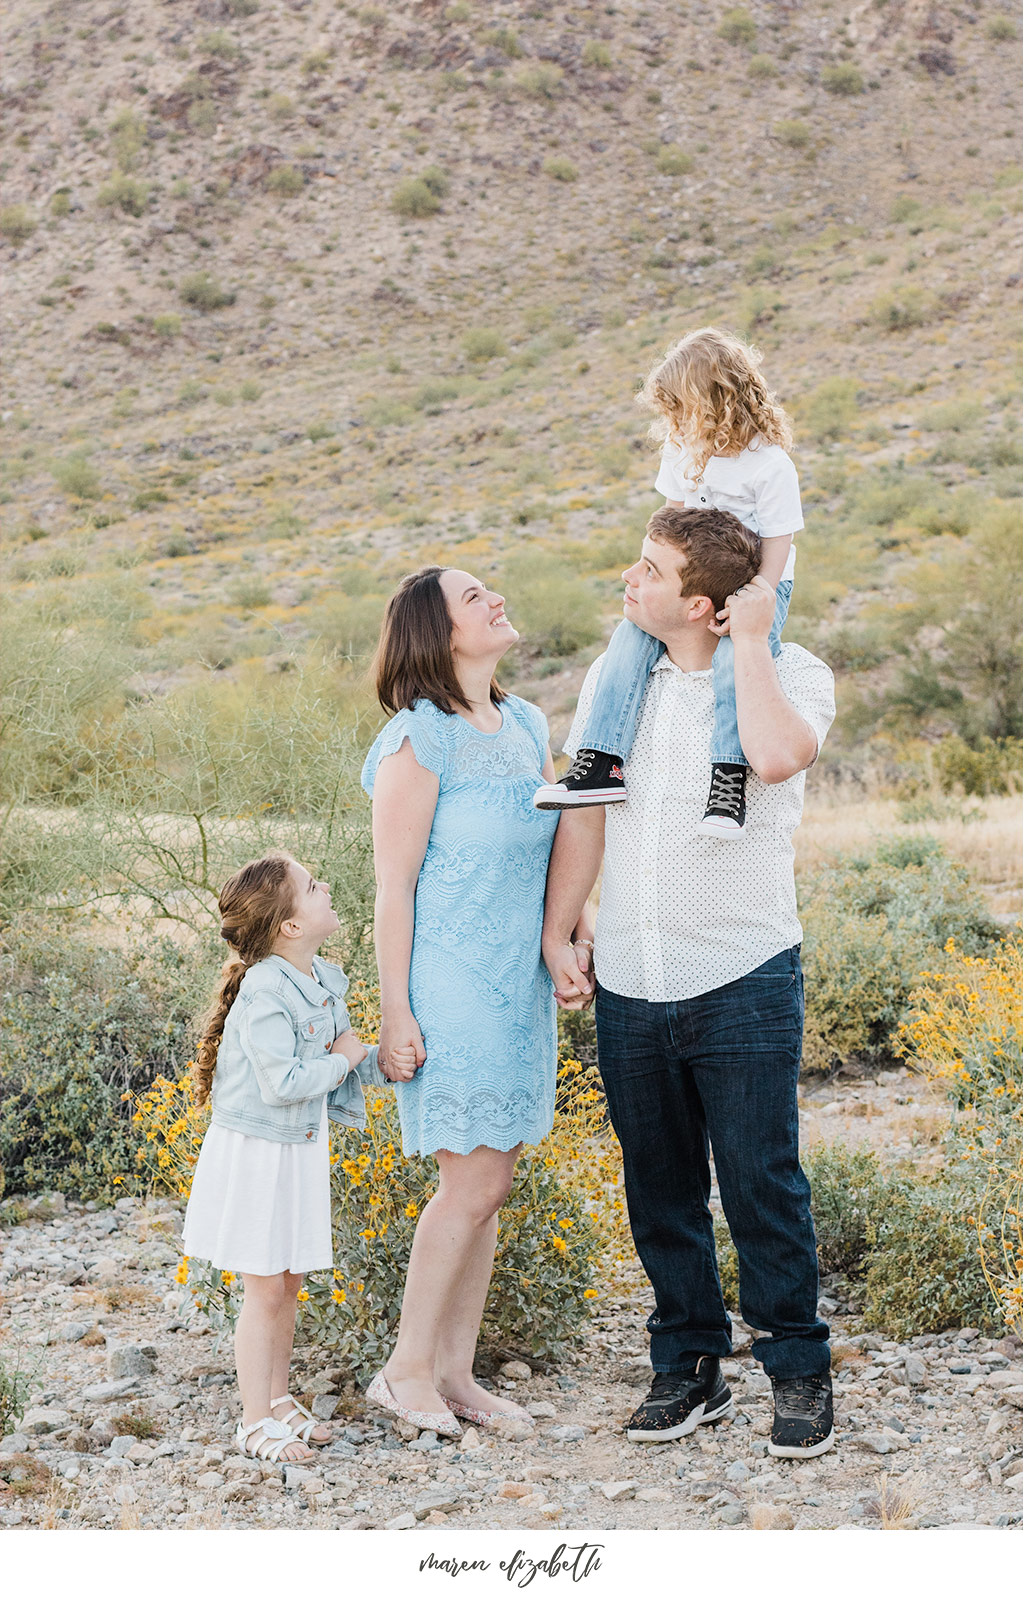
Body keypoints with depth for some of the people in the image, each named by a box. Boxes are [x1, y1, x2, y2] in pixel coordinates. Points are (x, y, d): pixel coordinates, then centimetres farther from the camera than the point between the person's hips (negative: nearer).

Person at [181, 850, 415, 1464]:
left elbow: (343, 1060, 12)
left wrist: (382, 1064, -7)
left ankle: (279, 1398, 31)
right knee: (265, 1289, 0)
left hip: (301, 1150, 8)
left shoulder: (325, 982, 3)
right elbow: (282, 1084, -28)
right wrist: (342, 1060, -15)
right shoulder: (263, 994, -24)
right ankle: (256, 1420, 12)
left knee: (289, 1282, 16)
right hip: (254, 1153, -8)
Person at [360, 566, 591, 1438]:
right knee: (474, 1182, -6)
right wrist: (396, 1010, -14)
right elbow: (394, 884, -12)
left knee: (490, 1183, 10)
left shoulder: (528, 724, 11)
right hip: (453, 987, -7)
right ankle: (408, 1369, 9)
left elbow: (559, 842, 18)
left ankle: (456, 1371, 19)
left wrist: (578, 934, 4)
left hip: (521, 985, 7)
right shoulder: (421, 738, -12)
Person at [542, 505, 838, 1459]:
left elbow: (778, 756, -28)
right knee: (659, 1190, 12)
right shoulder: (612, 677, 9)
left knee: (761, 1185, -1)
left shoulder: (792, 673, -5)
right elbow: (585, 813, 11)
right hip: (628, 985, 5)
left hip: (742, 979, -4)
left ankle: (799, 1371, 16)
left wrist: (751, 640, -17)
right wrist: (556, 933, 4)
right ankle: (688, 1368, 25)